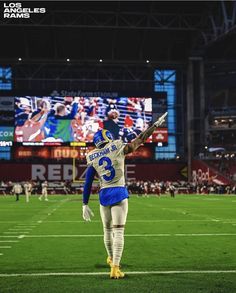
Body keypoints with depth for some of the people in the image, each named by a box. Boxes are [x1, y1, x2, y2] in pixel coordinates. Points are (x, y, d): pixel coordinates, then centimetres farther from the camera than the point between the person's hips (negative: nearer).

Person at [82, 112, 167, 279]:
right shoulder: (118, 148, -3)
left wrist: (85, 204, 10)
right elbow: (140, 140, 4)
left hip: (104, 195, 3)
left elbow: (87, 184, 5)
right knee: (118, 231, -5)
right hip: (119, 193, -3)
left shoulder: (92, 157, 5)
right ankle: (115, 268, -11)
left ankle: (111, 258, 42)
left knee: (108, 230, 20)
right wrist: (156, 124, 14)